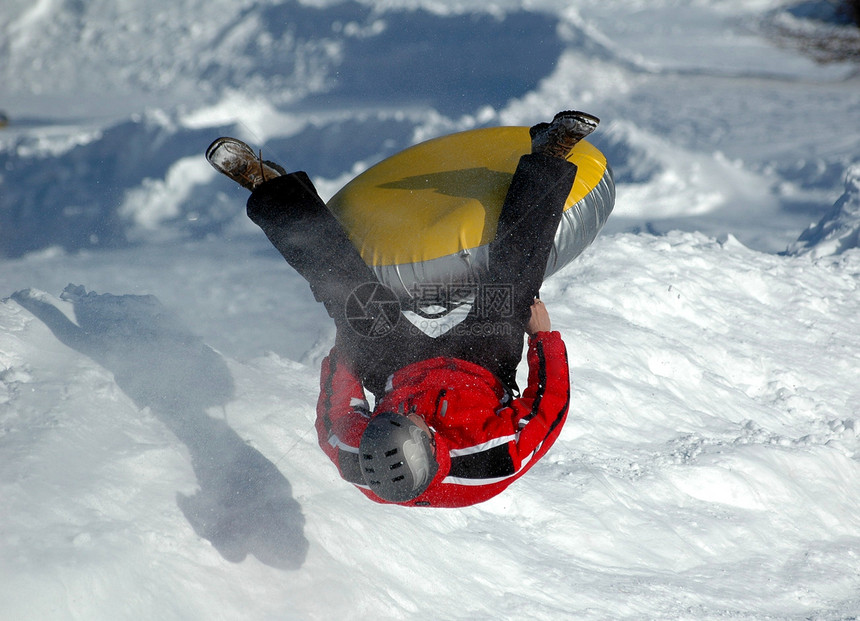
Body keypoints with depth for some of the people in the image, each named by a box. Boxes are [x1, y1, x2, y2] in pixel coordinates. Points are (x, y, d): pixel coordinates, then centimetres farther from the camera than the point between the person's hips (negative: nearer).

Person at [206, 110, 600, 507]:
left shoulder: (356, 460, -38)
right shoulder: (500, 459, -45)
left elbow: (332, 422, -12)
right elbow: (550, 407, -25)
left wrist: (342, 351, 1)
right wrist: (543, 335, -12)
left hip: (399, 369, 1)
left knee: (343, 286, -9)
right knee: (514, 276, -10)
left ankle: (269, 190, 11)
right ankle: (548, 157, 10)